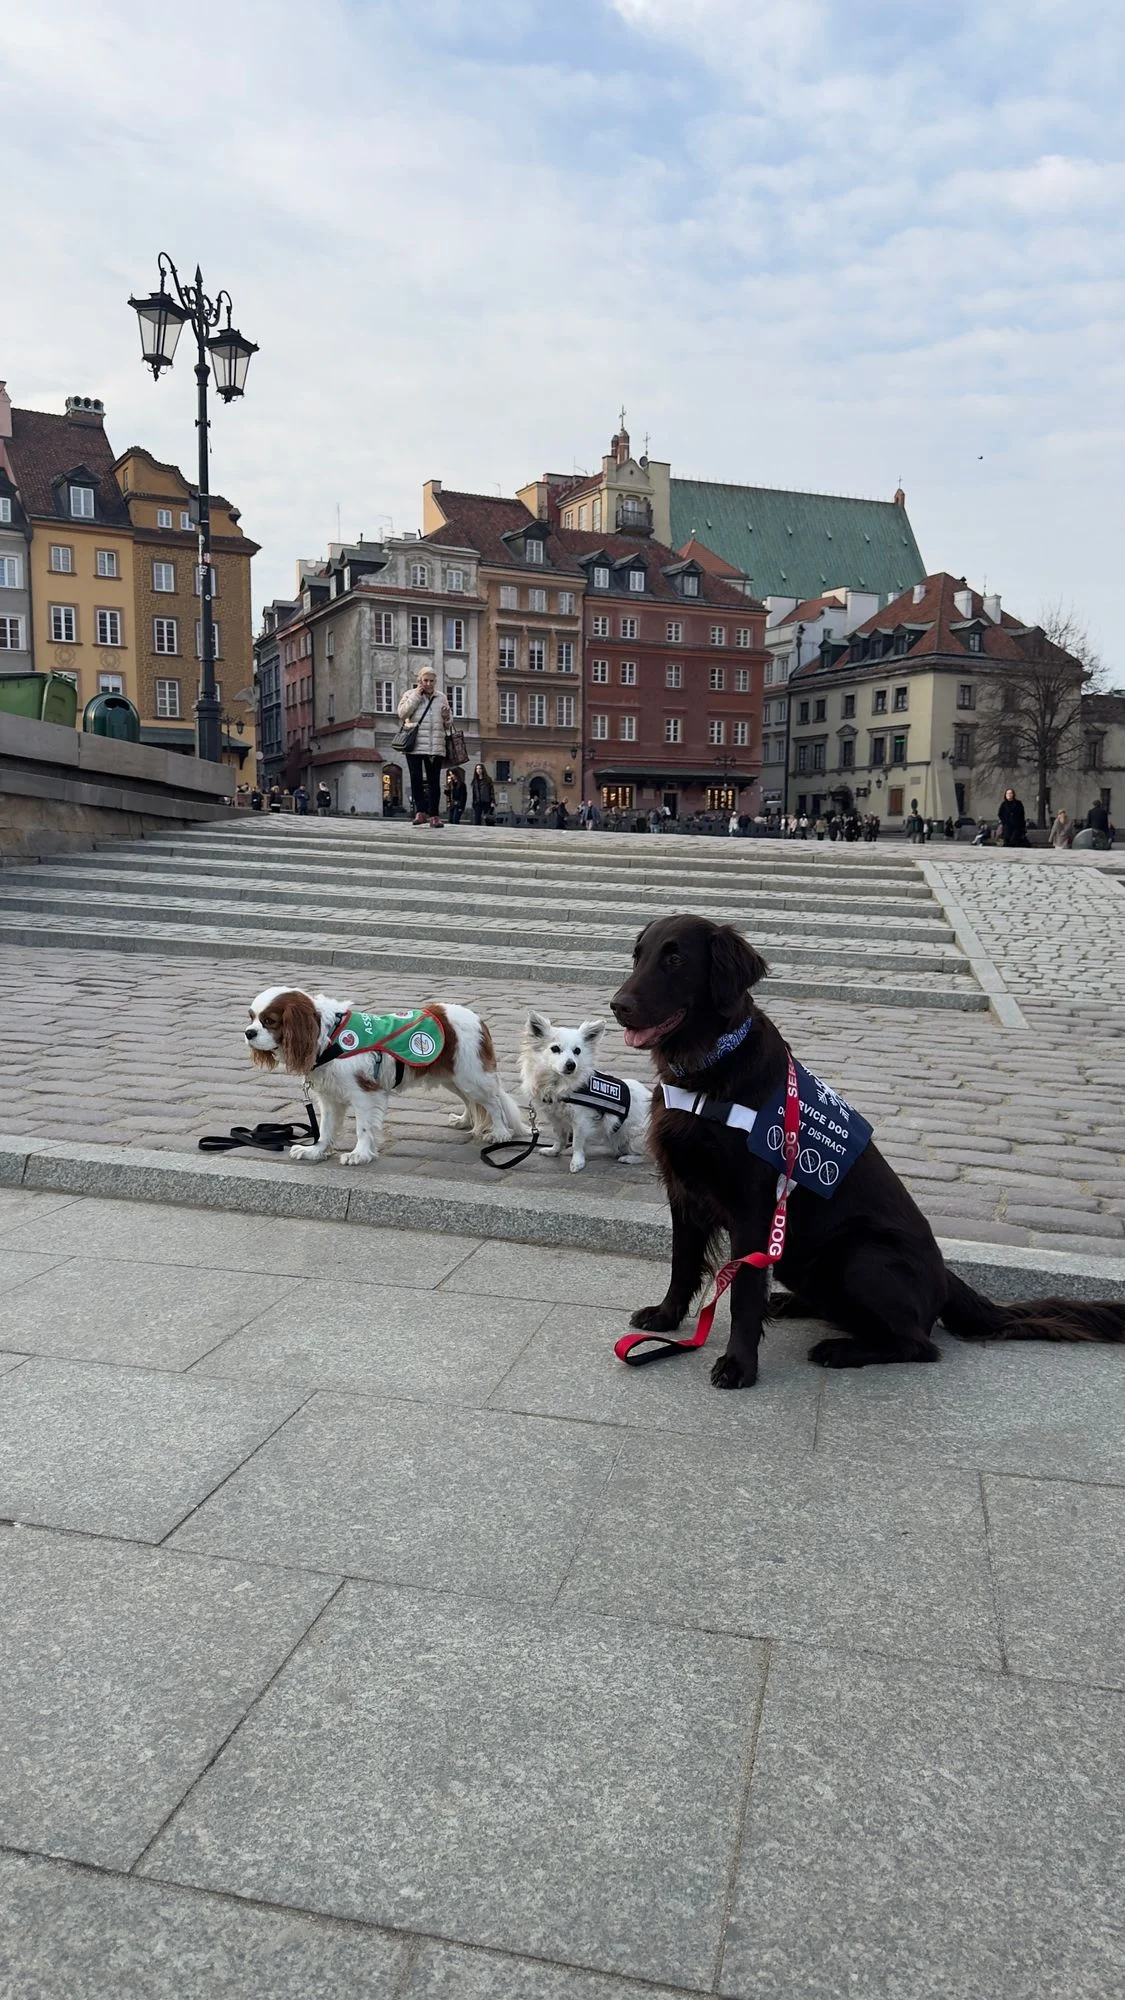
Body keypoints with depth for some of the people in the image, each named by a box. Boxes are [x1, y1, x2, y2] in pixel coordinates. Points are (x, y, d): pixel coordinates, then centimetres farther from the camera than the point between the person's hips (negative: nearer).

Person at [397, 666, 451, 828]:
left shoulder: (441, 698, 16)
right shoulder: (410, 694, 8)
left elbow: (447, 725, 22)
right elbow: (402, 714, -8)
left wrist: (447, 717, -2)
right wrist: (416, 696, -9)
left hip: (436, 747, 3)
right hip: (415, 746, -2)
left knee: (434, 781, 2)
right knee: (416, 778, -7)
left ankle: (433, 815, 4)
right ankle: (420, 811, -4)